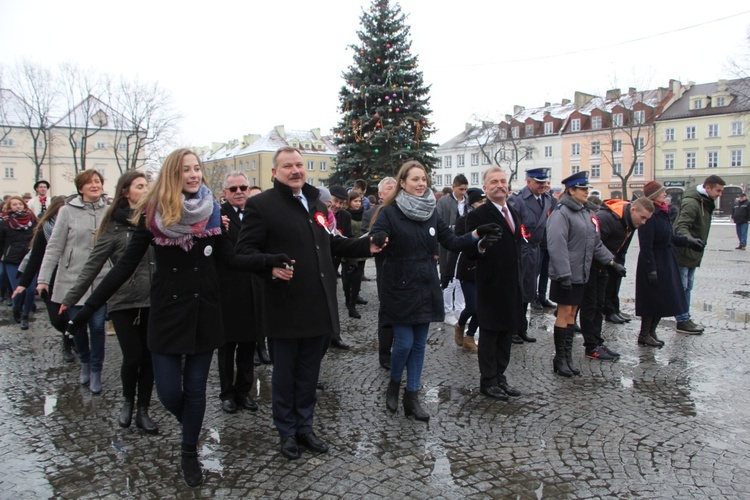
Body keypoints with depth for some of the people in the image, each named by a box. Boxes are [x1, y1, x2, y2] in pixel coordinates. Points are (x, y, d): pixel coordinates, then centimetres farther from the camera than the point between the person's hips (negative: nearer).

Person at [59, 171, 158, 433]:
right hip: (123, 302, -2)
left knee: (149, 357, 5)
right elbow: (92, 266, -2)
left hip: (152, 302, 3)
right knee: (133, 356, -3)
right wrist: (70, 299, -3)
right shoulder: (114, 226, -3)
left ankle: (142, 411, 20)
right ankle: (127, 401, 25)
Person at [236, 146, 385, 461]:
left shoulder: (315, 202, 16)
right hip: (285, 308, -6)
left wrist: (366, 246, 12)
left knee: (309, 374, 16)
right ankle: (286, 432, 27)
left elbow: (330, 244, 22)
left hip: (318, 306, 6)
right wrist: (271, 267, -29)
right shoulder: (261, 204, -7)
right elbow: (245, 249, -11)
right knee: (284, 374, 9)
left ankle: (304, 427, 32)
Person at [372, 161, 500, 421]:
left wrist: (478, 233, -6)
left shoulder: (432, 213, 8)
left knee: (419, 345, 10)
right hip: (400, 289, -5)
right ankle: (394, 385, 25)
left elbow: (453, 242, 8)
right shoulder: (389, 212, -7)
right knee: (404, 343, -4)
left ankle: (412, 397, 22)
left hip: (425, 289, 5)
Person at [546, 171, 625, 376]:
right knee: (564, 313, -1)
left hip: (580, 274, 8)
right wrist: (563, 274, -27)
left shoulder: (586, 213, 13)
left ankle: (568, 357, 20)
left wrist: (612, 261, 14)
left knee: (572, 314, 12)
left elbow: (595, 242, 19)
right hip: (565, 275, -8)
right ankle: (560, 359, 10)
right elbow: (557, 245, -23)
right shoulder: (561, 213, -16)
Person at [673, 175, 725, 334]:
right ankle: (682, 321, 2)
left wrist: (700, 243, 22)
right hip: (682, 253, -10)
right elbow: (681, 227, -29)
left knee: (687, 288, 14)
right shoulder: (691, 203, -19)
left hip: (692, 254, 10)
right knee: (681, 288, -3)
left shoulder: (706, 203, 13)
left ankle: (685, 319, 22)